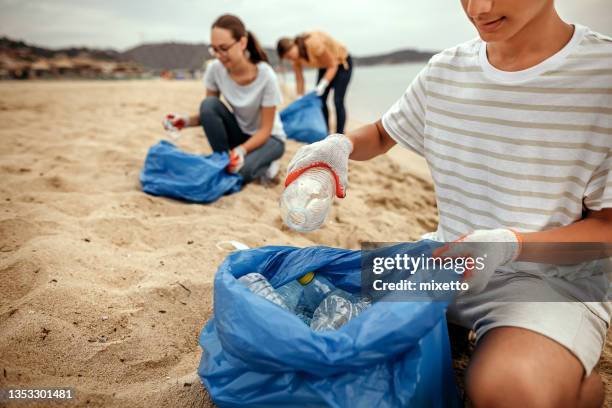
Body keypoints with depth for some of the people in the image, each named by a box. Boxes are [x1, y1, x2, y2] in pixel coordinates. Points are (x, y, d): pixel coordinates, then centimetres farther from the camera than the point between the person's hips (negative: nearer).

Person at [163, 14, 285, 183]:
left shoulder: (266, 76, -27)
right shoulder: (215, 69, -16)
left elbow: (265, 130, -22)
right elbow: (209, 113, -6)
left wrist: (242, 149, -39)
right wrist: (188, 120, -27)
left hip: (269, 138, -4)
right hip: (239, 132, 5)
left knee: (241, 170, -34)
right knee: (208, 104, -24)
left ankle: (264, 164, 0)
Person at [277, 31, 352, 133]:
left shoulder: (314, 44, -35)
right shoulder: (296, 56, -14)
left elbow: (332, 66, -26)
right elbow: (299, 78, -5)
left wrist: (323, 85, -35)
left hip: (342, 63, -7)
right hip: (325, 66, 7)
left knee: (338, 102, -13)